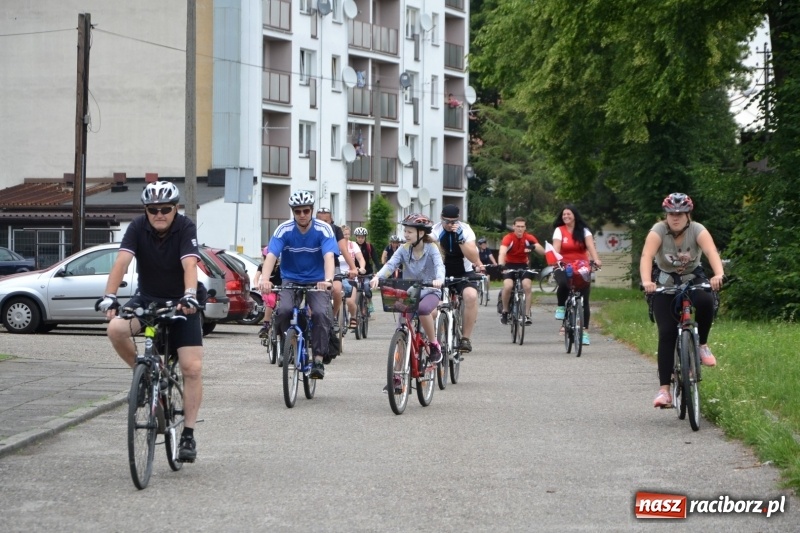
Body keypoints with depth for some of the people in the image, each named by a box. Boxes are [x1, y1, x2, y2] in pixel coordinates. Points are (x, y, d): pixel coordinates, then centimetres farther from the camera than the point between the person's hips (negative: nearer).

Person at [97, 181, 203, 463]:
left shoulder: (185, 228, -17)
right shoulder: (138, 228, -13)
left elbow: (189, 265, -31)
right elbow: (122, 262, -25)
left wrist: (189, 296, -49)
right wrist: (109, 296, -40)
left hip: (181, 303, -2)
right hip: (147, 299, 2)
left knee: (192, 368, -12)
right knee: (116, 329, -30)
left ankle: (188, 434, -1)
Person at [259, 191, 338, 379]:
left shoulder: (323, 229, -14)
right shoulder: (284, 230, -12)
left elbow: (329, 257, -28)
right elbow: (271, 256, -23)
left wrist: (328, 280, -47)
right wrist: (264, 279, -42)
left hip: (316, 281, -1)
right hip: (291, 280, 1)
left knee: (321, 313, -27)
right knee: (284, 310, -27)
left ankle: (319, 360, -18)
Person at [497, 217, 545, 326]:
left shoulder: (529, 238, -11)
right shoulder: (508, 238, -19)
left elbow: (543, 252, -19)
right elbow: (502, 253, -34)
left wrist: (534, 247, -41)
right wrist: (500, 265, -53)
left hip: (523, 265, 2)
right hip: (510, 265, -2)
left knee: (527, 286, -22)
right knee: (508, 286, -26)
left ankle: (527, 315, -12)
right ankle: (505, 311, -4)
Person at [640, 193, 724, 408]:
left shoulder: (697, 230, -18)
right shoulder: (658, 231, -19)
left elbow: (712, 252, -35)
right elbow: (647, 256, -34)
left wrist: (718, 274, -55)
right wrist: (646, 281, -53)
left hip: (693, 280, 1)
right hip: (665, 284, -1)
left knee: (706, 301, -34)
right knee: (667, 333, -15)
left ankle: (702, 344, -8)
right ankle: (664, 389, -14)